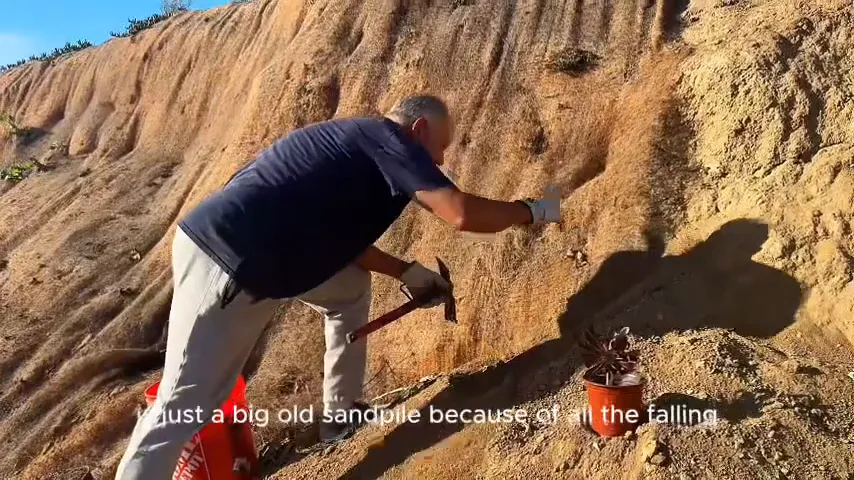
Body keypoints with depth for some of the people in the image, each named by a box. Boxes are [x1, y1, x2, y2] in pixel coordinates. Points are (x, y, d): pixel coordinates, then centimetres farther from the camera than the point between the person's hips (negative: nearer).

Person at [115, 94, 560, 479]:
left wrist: (406, 271, 17)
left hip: (255, 251, 10)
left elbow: (337, 236, 22)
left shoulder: (357, 142, 19)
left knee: (352, 288, 19)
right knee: (185, 403, -4)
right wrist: (531, 210, -2)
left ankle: (340, 414, 26)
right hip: (222, 264, -10)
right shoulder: (389, 140, -8)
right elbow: (462, 213, -20)